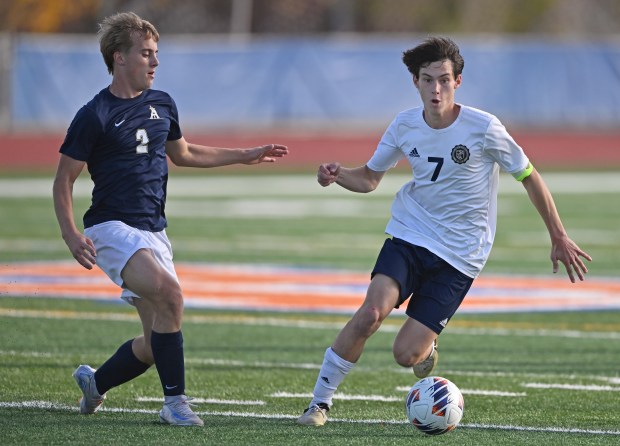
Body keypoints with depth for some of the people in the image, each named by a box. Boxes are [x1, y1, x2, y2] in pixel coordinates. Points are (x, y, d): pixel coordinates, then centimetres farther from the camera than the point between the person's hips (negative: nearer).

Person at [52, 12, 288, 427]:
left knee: (156, 343, 2)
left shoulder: (163, 105, 11)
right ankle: (175, 401, -20)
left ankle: (95, 383, 29)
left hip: (153, 232, 7)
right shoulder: (94, 116, -8)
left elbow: (183, 154, 28)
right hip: (113, 228, -7)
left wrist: (246, 156, 28)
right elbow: (64, 180, -4)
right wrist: (72, 236, -17)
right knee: (170, 294, -30)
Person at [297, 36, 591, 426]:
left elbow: (529, 177, -2)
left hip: (460, 255, -2)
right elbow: (369, 178, 10)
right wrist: (337, 175, -13)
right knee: (372, 313, -24)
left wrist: (559, 238, 2)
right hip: (409, 235, 2)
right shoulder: (405, 126, -3)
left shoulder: (484, 129, -14)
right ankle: (320, 402, -10)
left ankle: (428, 343, 28)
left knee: (406, 354, -10)